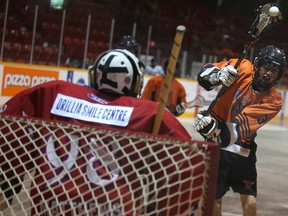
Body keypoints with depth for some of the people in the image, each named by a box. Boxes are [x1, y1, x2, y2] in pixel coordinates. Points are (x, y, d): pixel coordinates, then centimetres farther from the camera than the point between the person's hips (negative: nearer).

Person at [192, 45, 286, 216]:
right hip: (216, 145, 0)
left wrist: (218, 128, -39)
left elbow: (244, 123, -23)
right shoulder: (242, 68, -6)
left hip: (242, 152, 1)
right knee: (214, 199, 2)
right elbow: (204, 74, -8)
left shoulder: (274, 100, -8)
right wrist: (218, 75, -31)